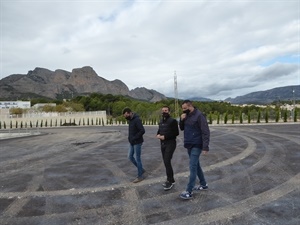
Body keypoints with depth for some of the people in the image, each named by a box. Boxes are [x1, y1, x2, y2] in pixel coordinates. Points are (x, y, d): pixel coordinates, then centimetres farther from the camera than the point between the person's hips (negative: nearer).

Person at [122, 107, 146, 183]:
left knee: (137, 159, 0)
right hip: (132, 143, 9)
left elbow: (142, 131, -26)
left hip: (137, 143, -9)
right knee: (130, 157, 13)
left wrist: (134, 138, -22)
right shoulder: (131, 120, 8)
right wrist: (130, 138, 6)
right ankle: (141, 170, 27)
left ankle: (140, 176, 14)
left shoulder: (137, 120, -19)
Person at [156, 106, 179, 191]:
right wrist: (158, 135, -1)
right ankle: (171, 179, 24)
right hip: (162, 144, 8)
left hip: (170, 144, -8)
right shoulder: (161, 122, 13)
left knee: (167, 162, -13)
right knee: (166, 162, 11)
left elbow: (176, 133, -14)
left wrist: (165, 136, -19)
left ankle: (170, 181, 0)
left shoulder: (173, 121, -10)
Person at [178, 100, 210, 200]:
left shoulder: (199, 115, -15)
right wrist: (181, 120, -6)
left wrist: (205, 147, -22)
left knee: (192, 167, -9)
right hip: (189, 145, 8)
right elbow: (182, 128, 14)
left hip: (196, 146, -8)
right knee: (196, 165, 16)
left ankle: (189, 191, -5)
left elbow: (205, 132, -17)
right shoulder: (186, 116, 9)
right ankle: (203, 184, 31)